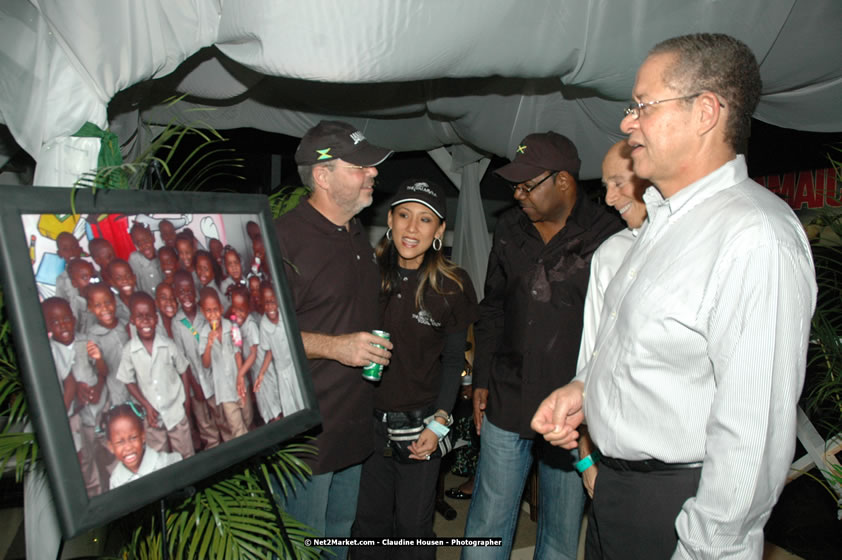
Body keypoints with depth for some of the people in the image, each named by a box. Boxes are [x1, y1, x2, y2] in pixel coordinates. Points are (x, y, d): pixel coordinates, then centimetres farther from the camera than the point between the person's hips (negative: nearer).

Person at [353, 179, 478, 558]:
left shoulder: (452, 286, -6)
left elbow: (453, 359, 0)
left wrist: (439, 421, -7)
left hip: (419, 423, -1)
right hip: (368, 417, 2)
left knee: (414, 527, 9)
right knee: (368, 522, 14)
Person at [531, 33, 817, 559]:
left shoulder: (757, 238, -24)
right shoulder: (668, 217, 7)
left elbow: (755, 435, -25)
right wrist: (585, 386, 3)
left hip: (677, 506, -8)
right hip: (617, 479, 9)